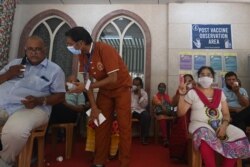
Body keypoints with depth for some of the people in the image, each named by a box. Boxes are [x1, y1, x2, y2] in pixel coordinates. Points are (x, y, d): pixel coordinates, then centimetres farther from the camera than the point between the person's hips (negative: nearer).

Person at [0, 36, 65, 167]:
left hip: (31, 107, -4)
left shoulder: (54, 70, 9)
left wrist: (39, 101, -14)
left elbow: (60, 96, 3)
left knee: (15, 131, -34)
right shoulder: (15, 63, 23)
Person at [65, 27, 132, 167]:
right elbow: (88, 81, -6)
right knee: (102, 125, 5)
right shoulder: (83, 56, -7)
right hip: (104, 90, 6)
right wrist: (94, 107, -11)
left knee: (124, 126, -6)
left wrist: (86, 86, -29)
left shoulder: (105, 49, -28)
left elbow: (113, 78, -31)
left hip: (122, 88, -6)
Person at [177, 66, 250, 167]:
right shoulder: (192, 93, 2)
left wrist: (224, 125, -12)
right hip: (200, 125, -4)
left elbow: (226, 114, 10)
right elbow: (180, 113, -3)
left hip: (219, 125, 4)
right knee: (205, 135, -38)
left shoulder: (220, 93, 13)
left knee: (238, 137, -22)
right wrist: (182, 95, -15)